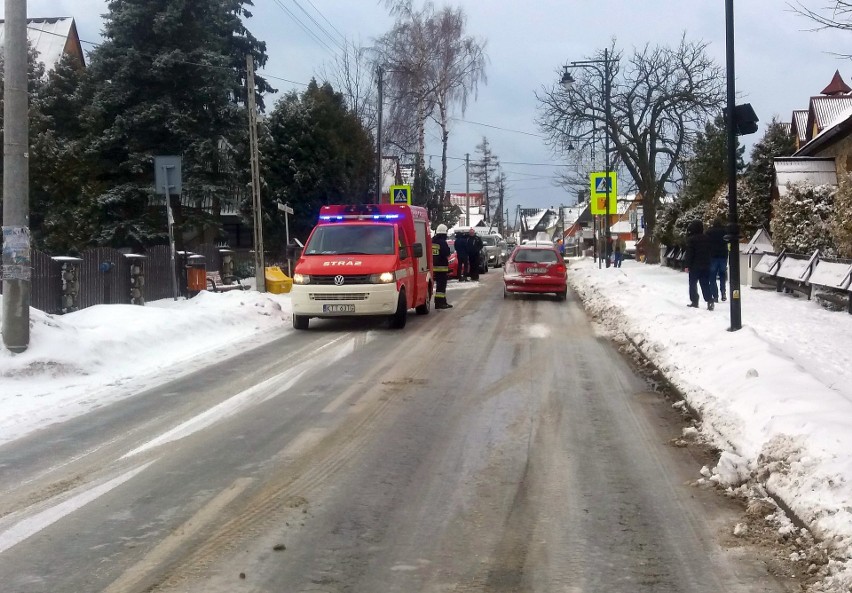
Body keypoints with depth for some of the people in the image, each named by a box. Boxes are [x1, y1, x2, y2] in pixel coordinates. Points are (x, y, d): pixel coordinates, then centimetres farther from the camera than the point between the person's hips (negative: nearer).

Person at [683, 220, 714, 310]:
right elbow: (710, 252, 13)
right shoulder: (707, 238, 7)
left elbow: (689, 253, -15)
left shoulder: (691, 239, -12)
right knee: (705, 284, 6)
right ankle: (709, 301, -9)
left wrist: (686, 265, -11)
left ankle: (694, 301, 6)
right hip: (706, 265, 5)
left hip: (695, 266, -5)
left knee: (693, 284, 8)